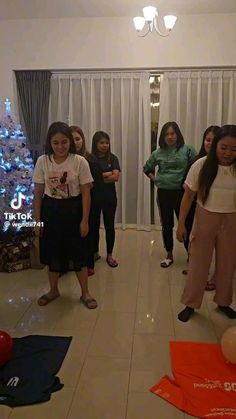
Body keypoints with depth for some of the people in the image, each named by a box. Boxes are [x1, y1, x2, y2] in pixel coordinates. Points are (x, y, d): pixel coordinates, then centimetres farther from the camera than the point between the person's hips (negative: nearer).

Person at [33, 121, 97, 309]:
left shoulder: (80, 161, -10)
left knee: (78, 253, 6)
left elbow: (86, 193, -7)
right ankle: (53, 290, 35)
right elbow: (38, 193, 1)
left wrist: (84, 220, -9)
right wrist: (37, 220, 1)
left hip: (73, 210, -2)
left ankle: (85, 293, 25)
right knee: (52, 253, 13)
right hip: (50, 211, 3)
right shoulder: (42, 161, -4)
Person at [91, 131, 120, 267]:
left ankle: (109, 255, 19)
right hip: (93, 196, 0)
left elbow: (116, 177, -11)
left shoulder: (113, 158, 1)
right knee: (94, 225, 10)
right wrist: (107, 174, -13)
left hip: (109, 196, 1)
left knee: (110, 226, 6)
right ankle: (95, 253, 27)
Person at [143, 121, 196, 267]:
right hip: (164, 193, 3)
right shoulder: (158, 153, 6)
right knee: (166, 225, 10)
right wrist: (154, 179, 7)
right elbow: (147, 168, 20)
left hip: (182, 192, -3)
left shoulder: (187, 150, -5)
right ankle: (169, 256, 24)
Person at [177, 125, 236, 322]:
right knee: (198, 264, 8)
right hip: (205, 219, -2)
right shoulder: (202, 165, -12)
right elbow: (188, 196, -7)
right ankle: (191, 304, 26)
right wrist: (181, 224, -7)